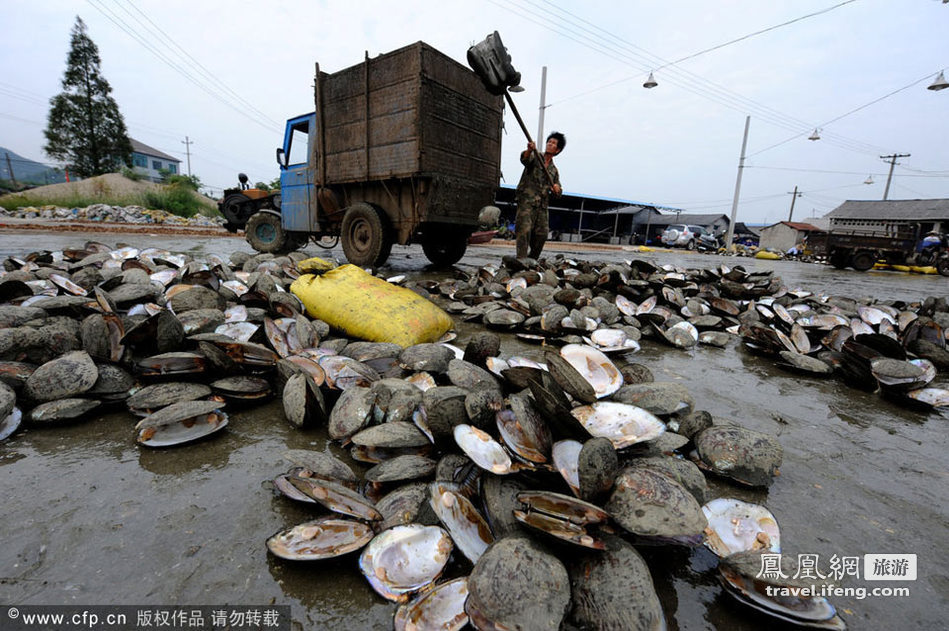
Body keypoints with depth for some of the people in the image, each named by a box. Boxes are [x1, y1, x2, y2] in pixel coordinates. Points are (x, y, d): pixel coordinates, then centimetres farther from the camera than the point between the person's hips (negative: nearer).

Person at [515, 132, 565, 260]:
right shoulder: (535, 156, 6)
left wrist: (557, 189, -4)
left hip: (542, 205, 6)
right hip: (526, 201, -5)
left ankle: (532, 261, 16)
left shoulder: (554, 170, 20)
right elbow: (525, 159, -18)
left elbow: (558, 192, 21)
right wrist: (529, 150, -41)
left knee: (542, 234, 2)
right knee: (525, 230, -17)